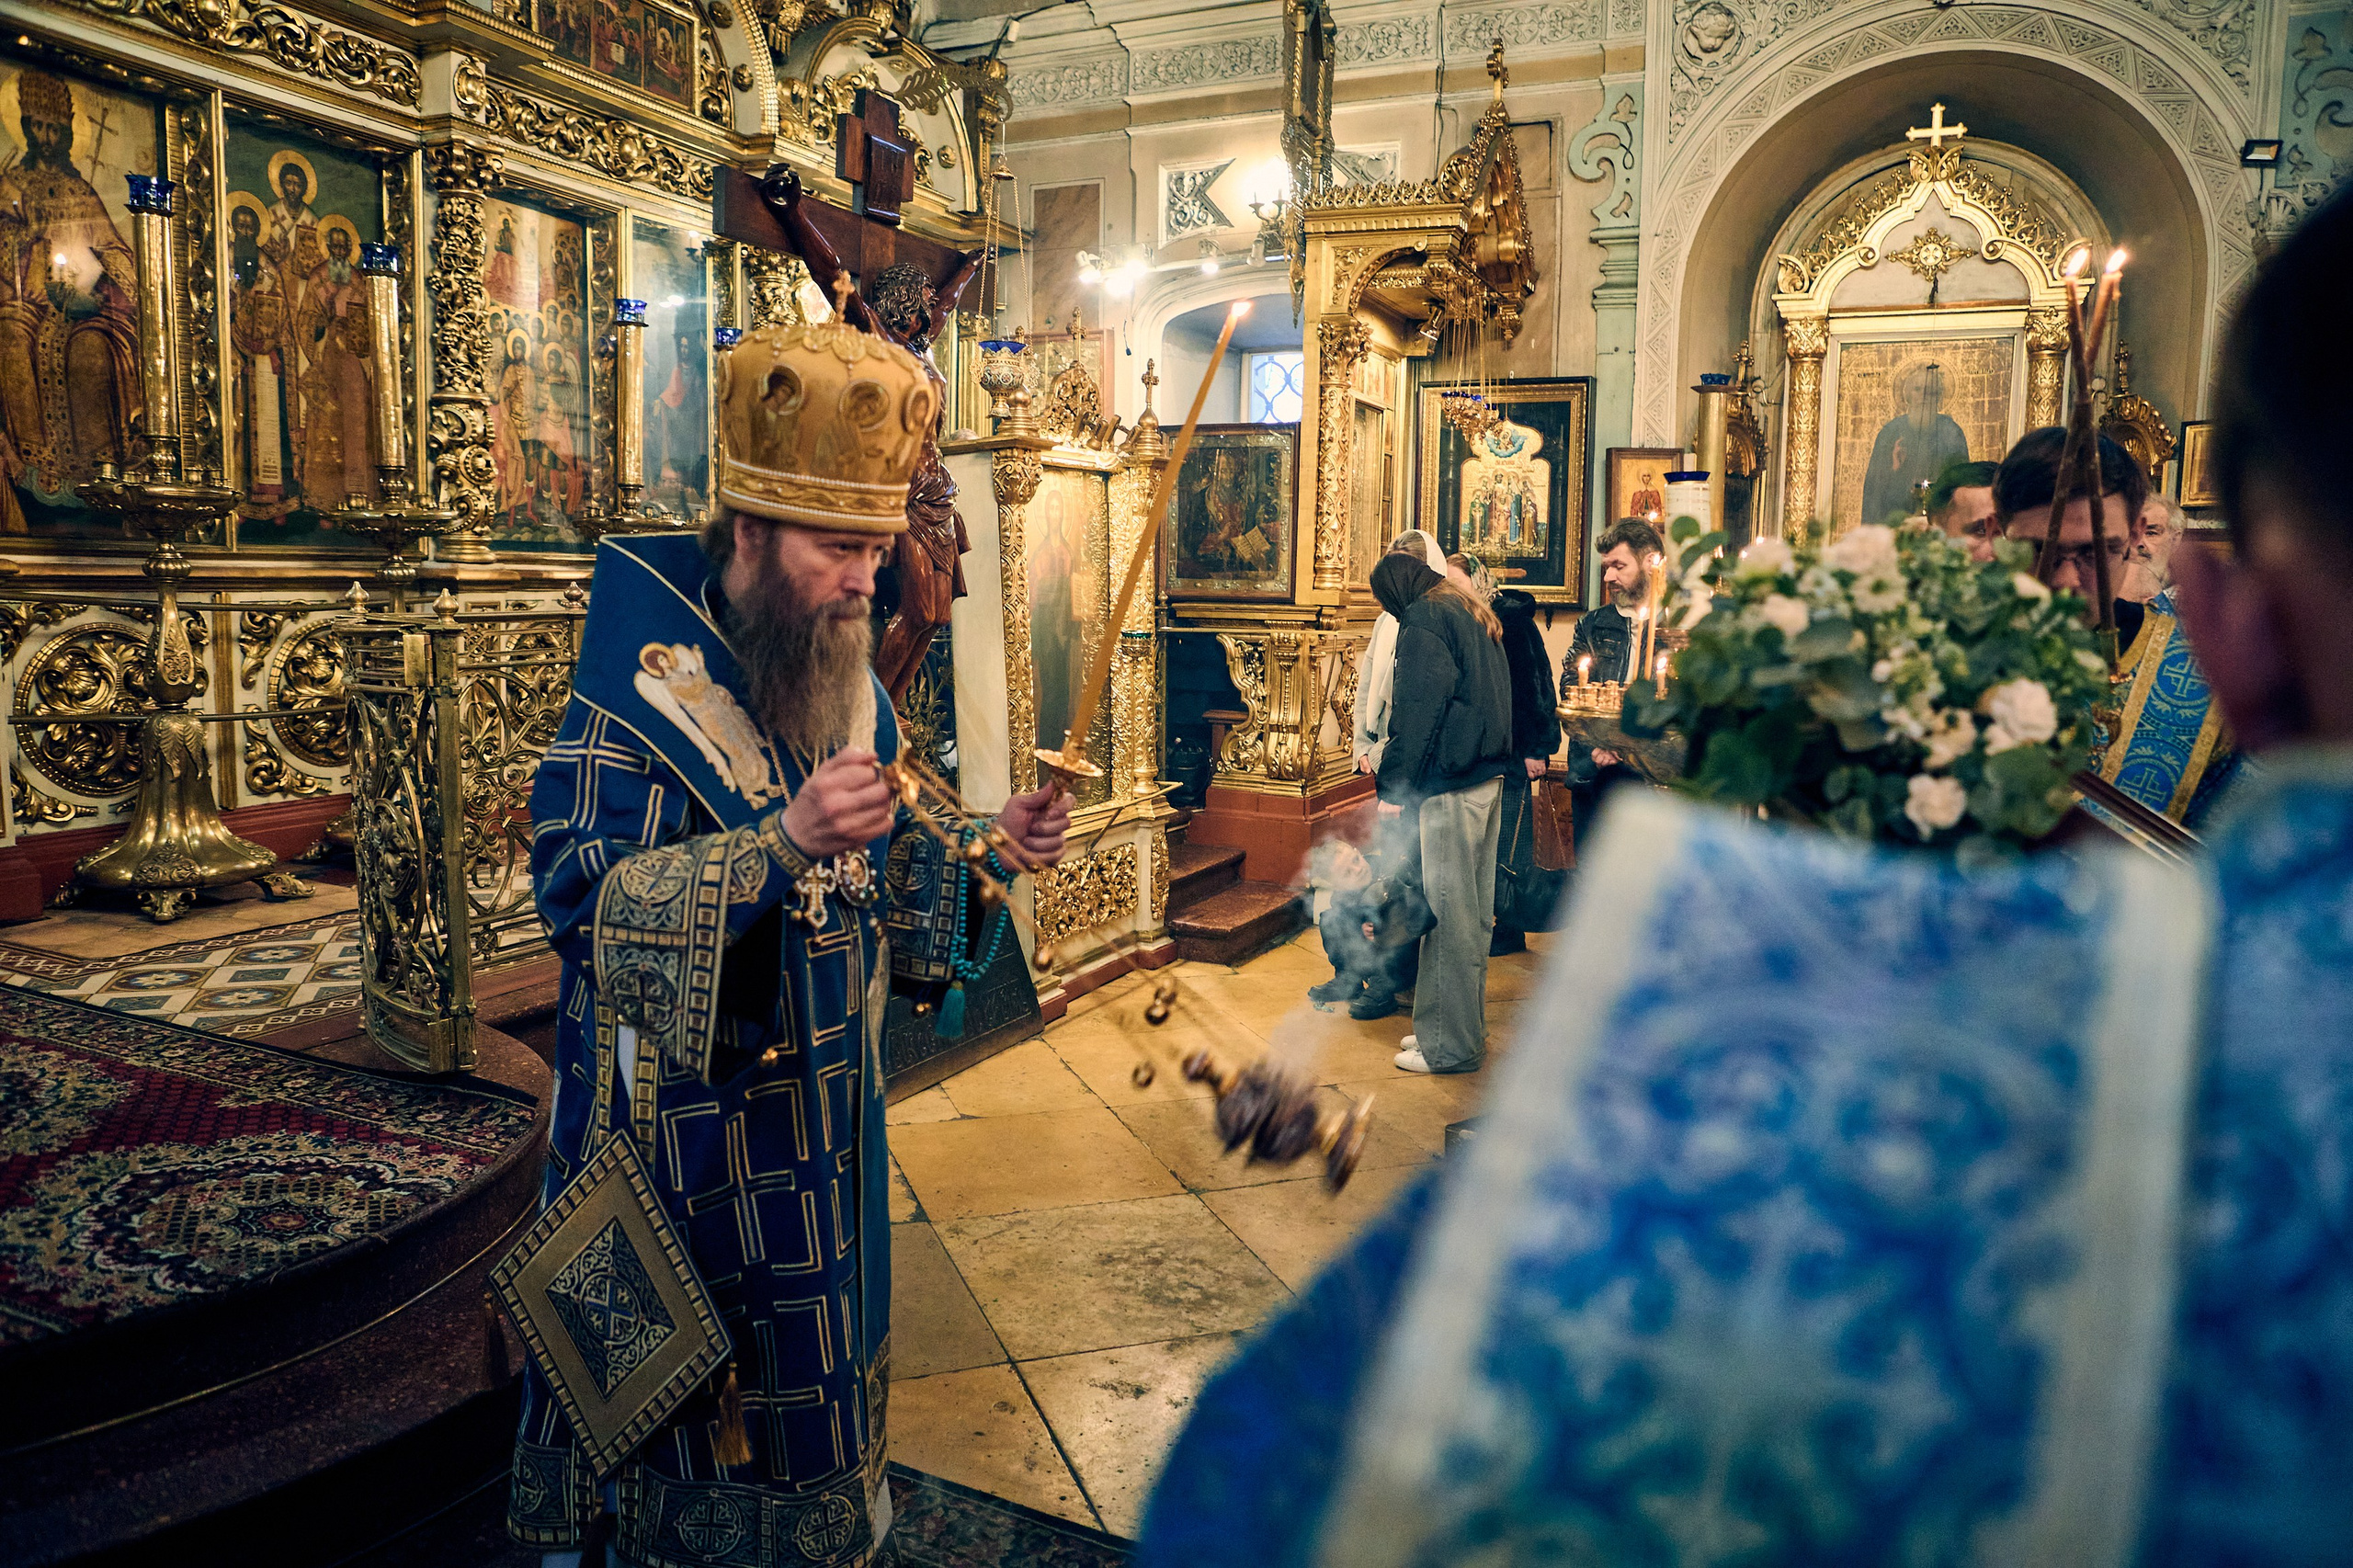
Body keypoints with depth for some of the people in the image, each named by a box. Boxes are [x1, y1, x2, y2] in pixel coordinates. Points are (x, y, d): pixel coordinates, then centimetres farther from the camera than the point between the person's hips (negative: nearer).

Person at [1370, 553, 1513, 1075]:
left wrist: (1394, 786, -11)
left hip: (1450, 784, -9)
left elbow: (1417, 711, -14)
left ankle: (1450, 1045, 2)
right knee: (1474, 911, 14)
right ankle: (1466, 1027, 23)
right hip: (1489, 777, 10)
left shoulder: (1425, 620, -8)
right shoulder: (1475, 616, 20)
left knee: (1448, 913, -4)